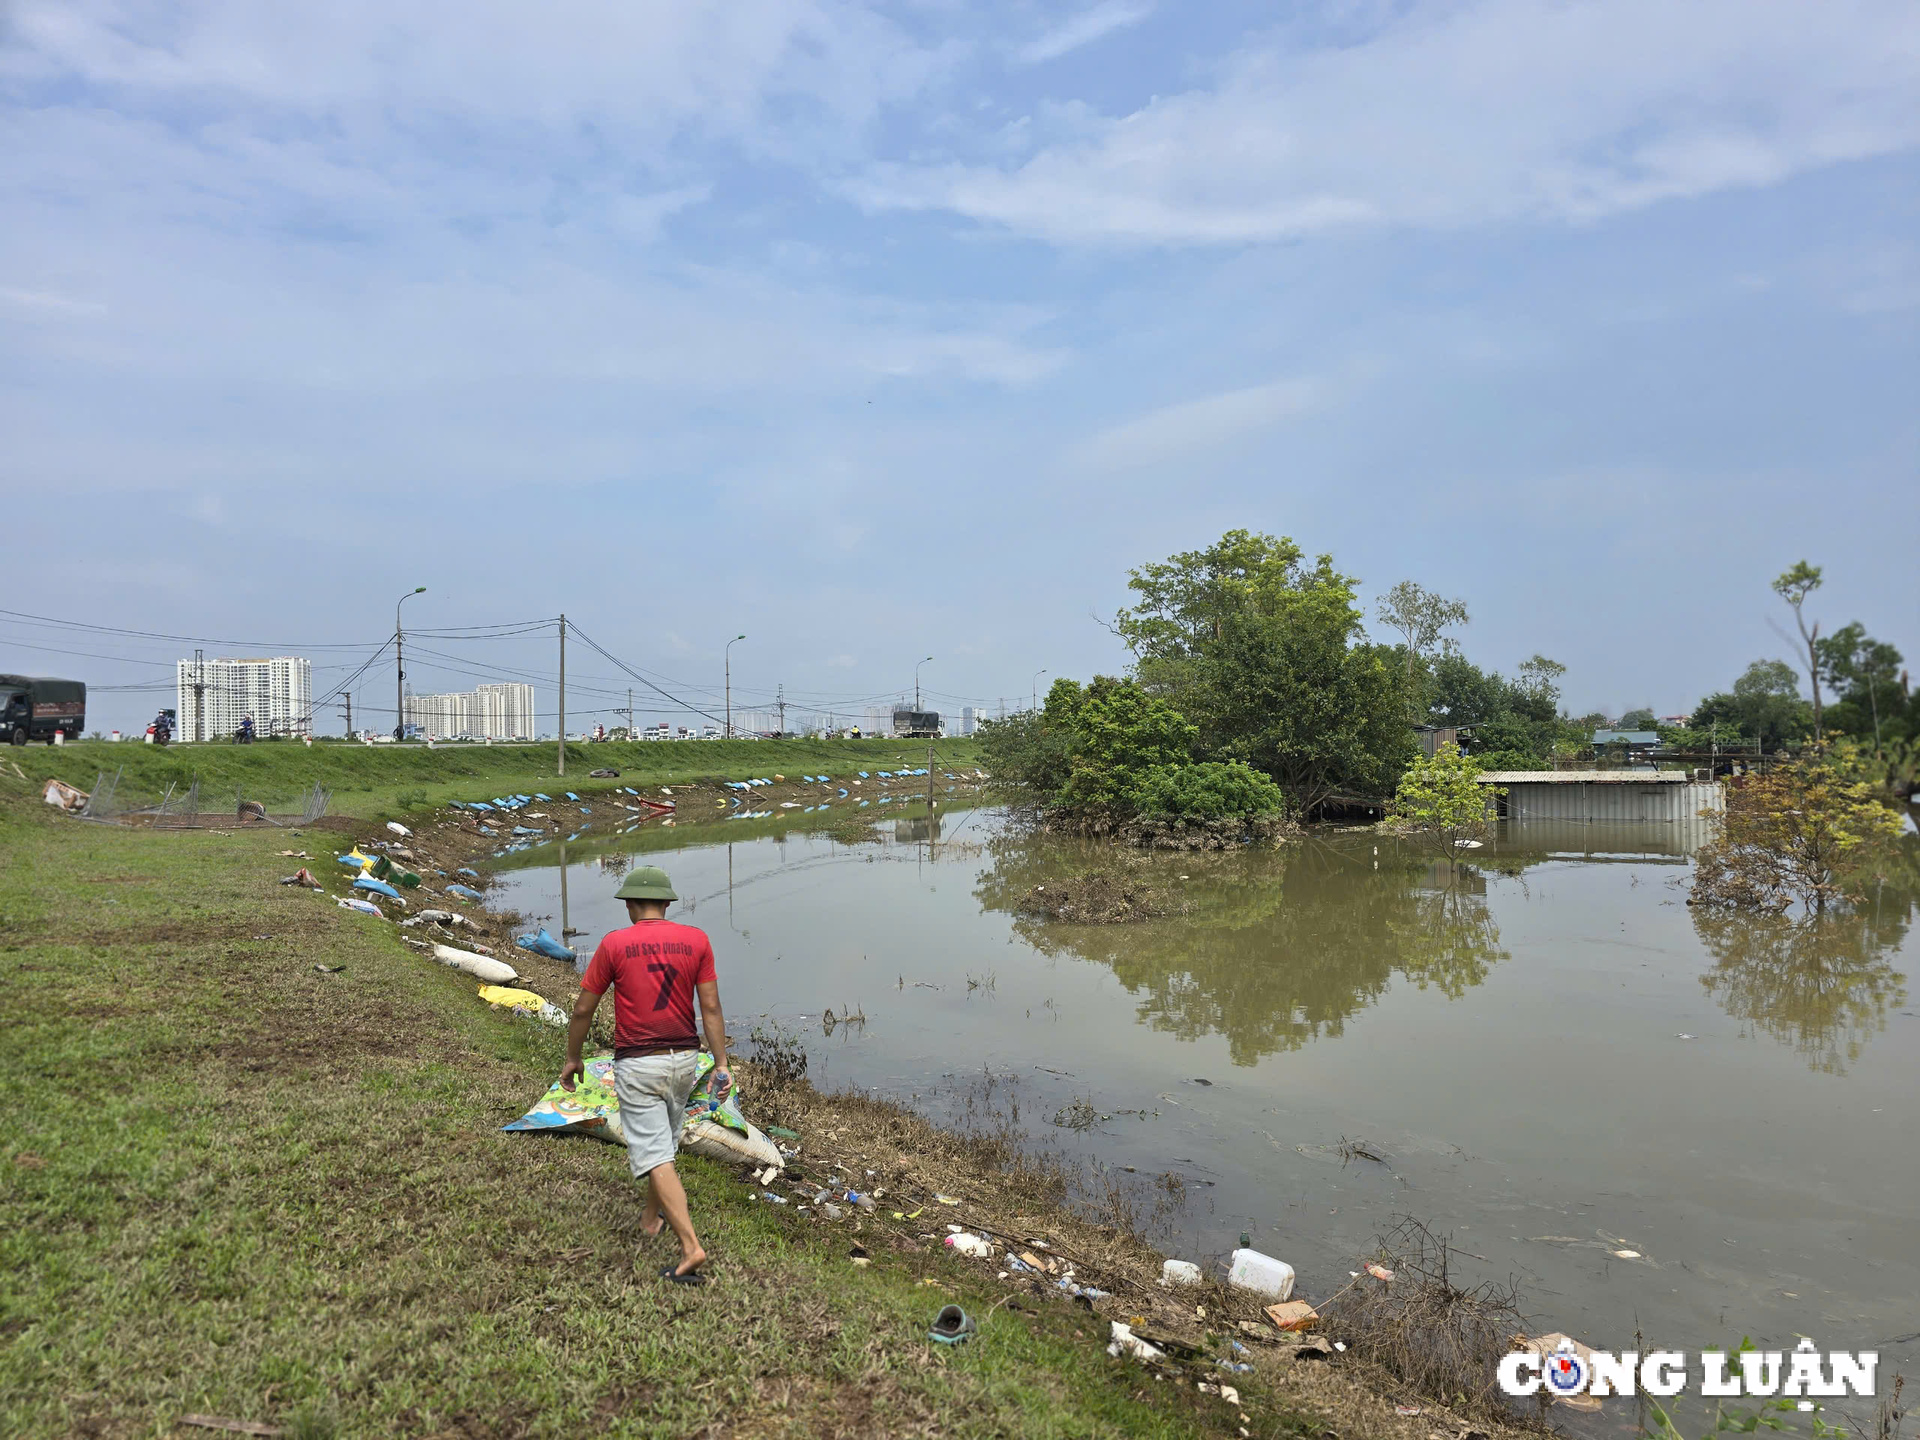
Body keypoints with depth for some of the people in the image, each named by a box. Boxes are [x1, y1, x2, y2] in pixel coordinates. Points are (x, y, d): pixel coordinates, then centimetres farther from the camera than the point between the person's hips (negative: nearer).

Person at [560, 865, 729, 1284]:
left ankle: (691, 1246, -14)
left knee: (655, 1157, -5)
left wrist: (572, 1060, 13)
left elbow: (583, 1010, -2)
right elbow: (711, 1008, -4)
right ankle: (652, 1216, 44)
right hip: (684, 1059, 4)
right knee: (666, 1141, 25)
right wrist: (721, 1065, -1)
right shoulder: (696, 940, -3)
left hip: (637, 1064, -4)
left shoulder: (614, 944, -8)